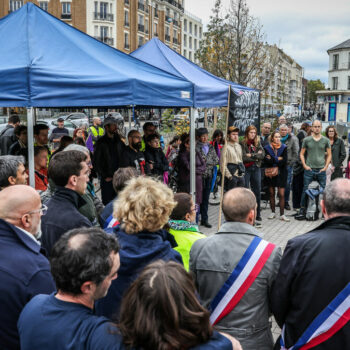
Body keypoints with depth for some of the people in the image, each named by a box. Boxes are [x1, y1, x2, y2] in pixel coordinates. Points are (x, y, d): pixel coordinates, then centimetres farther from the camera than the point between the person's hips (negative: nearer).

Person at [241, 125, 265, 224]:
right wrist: (256, 156, -6)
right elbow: (243, 157, -14)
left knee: (257, 192, 8)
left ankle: (257, 215, 17)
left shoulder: (258, 143, 10)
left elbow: (262, 154, -2)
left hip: (256, 169, 5)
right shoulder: (242, 144, -5)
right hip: (246, 169, -5)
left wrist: (251, 155, -11)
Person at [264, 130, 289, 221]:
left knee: (281, 194, -5)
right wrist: (277, 159, -15)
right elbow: (266, 161, -10)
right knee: (271, 193, 8)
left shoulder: (283, 147, 2)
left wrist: (272, 159, -10)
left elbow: (284, 161, -9)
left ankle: (282, 214, -1)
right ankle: (273, 212, 21)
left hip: (281, 173, -1)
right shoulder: (267, 148, 2)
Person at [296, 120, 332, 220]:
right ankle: (302, 211, 9)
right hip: (309, 169, -1)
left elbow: (329, 155, 9)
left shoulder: (325, 140, 5)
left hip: (321, 170, 1)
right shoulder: (306, 140, 4)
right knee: (306, 190, 1)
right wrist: (305, 165, -2)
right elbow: (302, 154, 9)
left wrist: (326, 166, -1)